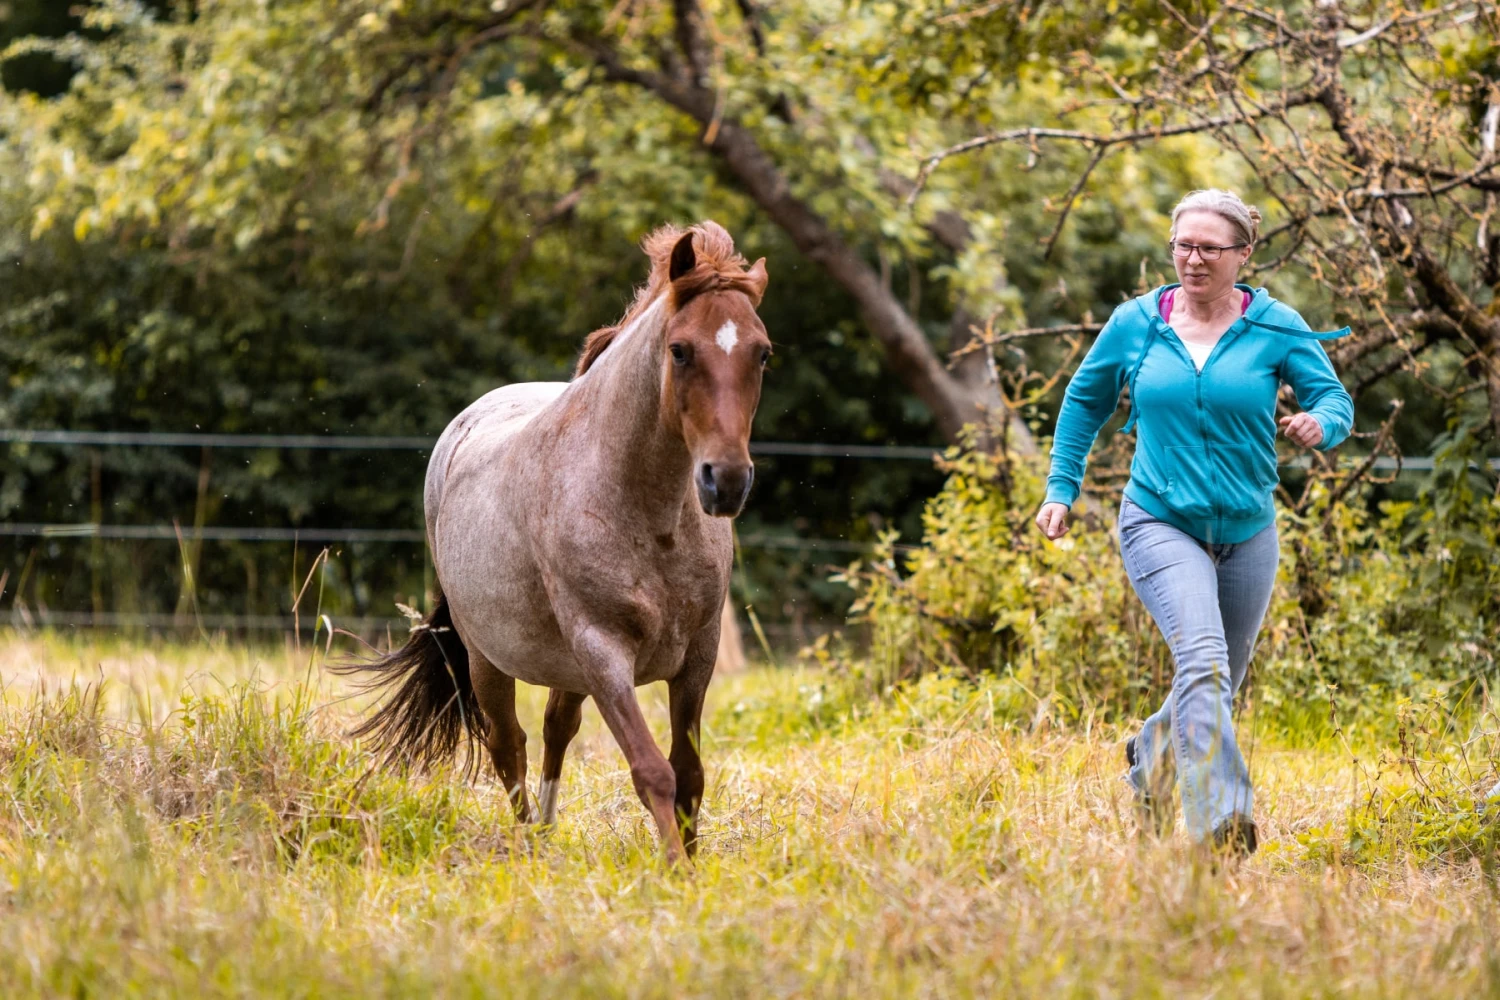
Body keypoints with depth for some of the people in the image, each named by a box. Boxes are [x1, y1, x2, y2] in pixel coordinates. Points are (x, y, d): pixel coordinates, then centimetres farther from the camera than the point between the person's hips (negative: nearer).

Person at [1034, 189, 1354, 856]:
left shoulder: (1276, 327, -2)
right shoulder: (1135, 324, 1)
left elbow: (1333, 397, -4)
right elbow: (1085, 401, 16)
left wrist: (1320, 424, -28)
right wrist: (1062, 489, 12)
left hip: (1245, 532, 2)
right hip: (1160, 523, -2)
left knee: (1217, 686, 15)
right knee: (1202, 661, -25)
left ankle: (1152, 758, 47)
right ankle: (1221, 823, -35)